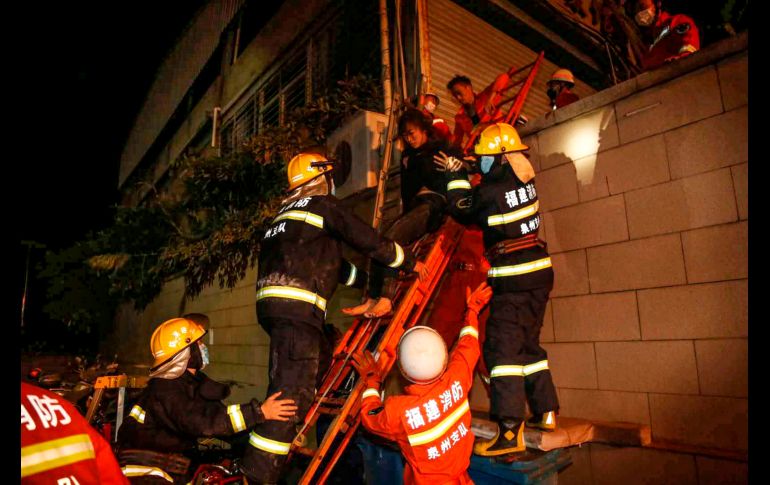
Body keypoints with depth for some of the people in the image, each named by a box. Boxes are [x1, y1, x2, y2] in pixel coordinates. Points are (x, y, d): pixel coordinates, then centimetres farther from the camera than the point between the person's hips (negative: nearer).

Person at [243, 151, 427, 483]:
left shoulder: (287, 212, 28)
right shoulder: (323, 204, 2)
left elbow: (326, 260, 33)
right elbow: (370, 241, 1)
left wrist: (371, 279, 38)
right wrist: (409, 262, 17)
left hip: (273, 304, 10)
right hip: (295, 306, -10)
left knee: (322, 362, 23)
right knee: (291, 391, -10)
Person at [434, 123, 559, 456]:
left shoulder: (492, 192, -18)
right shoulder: (524, 180, 5)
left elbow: (462, 206, 1)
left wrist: (454, 174, 14)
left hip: (513, 279, -9)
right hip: (539, 272, 9)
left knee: (501, 347, -7)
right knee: (527, 344, 19)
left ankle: (510, 432, -7)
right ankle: (546, 411, 29)